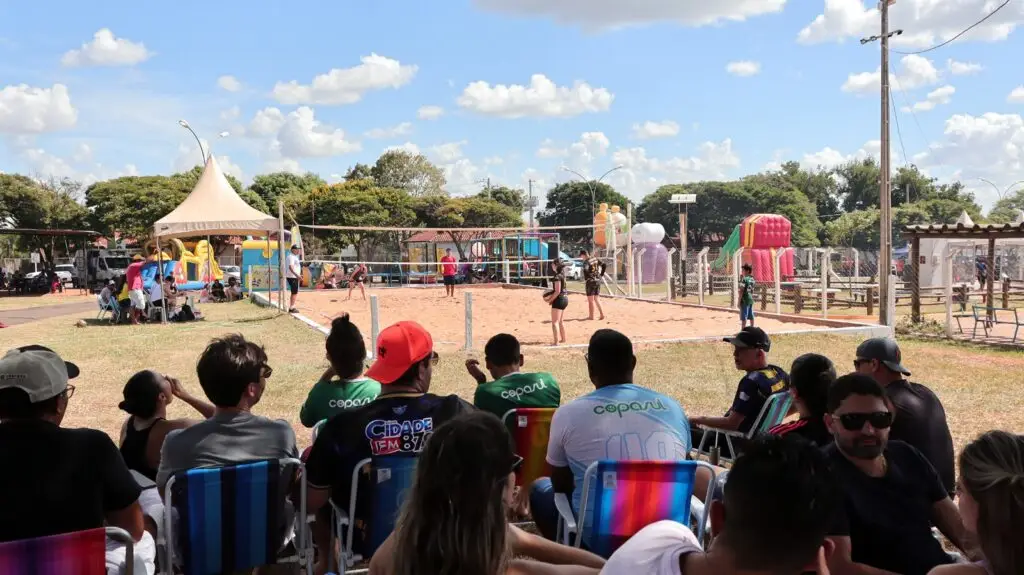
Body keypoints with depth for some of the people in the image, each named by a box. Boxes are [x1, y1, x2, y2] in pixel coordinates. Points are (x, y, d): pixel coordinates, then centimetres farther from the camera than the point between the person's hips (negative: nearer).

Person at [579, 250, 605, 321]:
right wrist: (601, 274, 13)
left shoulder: (586, 262, -15)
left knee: (590, 300, 4)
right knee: (596, 299, 15)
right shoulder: (595, 259, 7)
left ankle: (591, 316, 9)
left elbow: (585, 270, -31)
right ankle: (602, 314, 7)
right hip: (598, 280, 7)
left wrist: (585, 279, -16)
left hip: (590, 281, -7)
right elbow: (603, 264, 10)